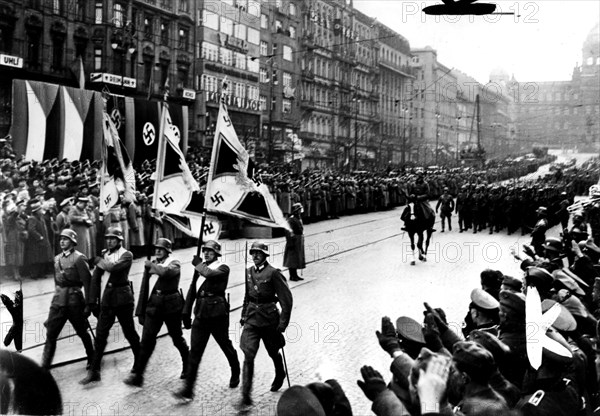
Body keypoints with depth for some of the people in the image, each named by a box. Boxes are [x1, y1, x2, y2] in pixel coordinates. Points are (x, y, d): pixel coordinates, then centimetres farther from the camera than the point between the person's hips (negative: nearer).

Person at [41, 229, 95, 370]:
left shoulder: (79, 258, -10)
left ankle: (92, 359, 28)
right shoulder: (57, 259, 10)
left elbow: (87, 282, -11)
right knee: (50, 334, 1)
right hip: (58, 299, 6)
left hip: (74, 300, -6)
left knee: (82, 332, 8)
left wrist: (88, 305, -12)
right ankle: (44, 366, 5)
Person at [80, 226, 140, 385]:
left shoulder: (126, 255, -5)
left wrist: (99, 261, -8)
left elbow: (114, 267, -25)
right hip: (106, 301, 4)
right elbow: (95, 278, 8)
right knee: (100, 336, 1)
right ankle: (94, 371, 4)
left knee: (130, 333, 7)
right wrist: (92, 301, 3)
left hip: (122, 300, -4)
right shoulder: (103, 254, 10)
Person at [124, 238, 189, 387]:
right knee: (146, 341, -6)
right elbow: (144, 289, 12)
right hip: (153, 306, 3)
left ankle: (188, 367, 30)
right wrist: (140, 312, 10)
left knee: (177, 339, 9)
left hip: (171, 307, -3)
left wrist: (152, 265, -10)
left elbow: (165, 272, -27)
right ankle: (137, 375, -6)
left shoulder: (174, 264, -2)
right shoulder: (150, 265, 10)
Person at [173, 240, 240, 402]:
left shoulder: (223, 268, -6)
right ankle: (188, 390, -4)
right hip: (201, 313, 4)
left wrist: (198, 264, -11)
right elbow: (192, 290, 14)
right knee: (195, 351, -3)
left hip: (217, 313, -4)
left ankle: (235, 375, 39)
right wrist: (186, 312, 9)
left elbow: (210, 274, -28)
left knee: (226, 346, 13)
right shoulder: (200, 268, 12)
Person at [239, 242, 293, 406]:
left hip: (269, 320, -3)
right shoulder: (249, 272, 4)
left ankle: (280, 375, 49)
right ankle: (246, 394, -8)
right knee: (248, 356, -9)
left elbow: (287, 299, -12)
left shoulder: (273, 273, -14)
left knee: (273, 352, 18)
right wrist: (244, 315, 15)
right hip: (252, 319, 3)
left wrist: (283, 323, -12)